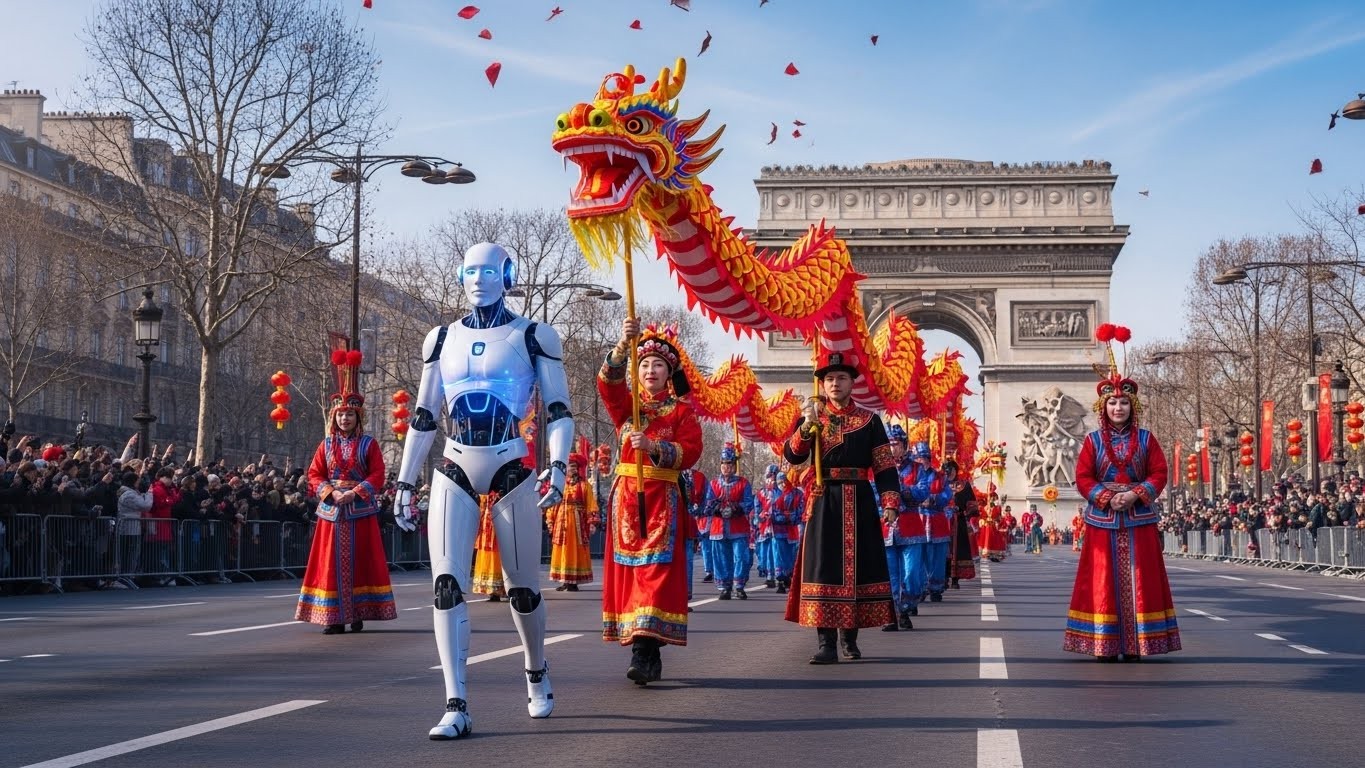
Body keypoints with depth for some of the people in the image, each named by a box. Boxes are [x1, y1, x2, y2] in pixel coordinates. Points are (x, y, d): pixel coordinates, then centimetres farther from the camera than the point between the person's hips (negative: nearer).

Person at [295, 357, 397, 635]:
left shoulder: (369, 444, 3)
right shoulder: (326, 445, 10)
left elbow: (377, 475, -4)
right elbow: (314, 475, 6)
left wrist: (355, 493, -17)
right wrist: (332, 494, -11)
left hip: (360, 510, -2)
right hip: (332, 510, 2)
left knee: (359, 562, -1)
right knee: (332, 563, 0)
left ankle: (358, 614, 4)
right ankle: (335, 618, 2)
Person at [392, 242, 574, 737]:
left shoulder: (534, 337, 0)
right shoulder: (441, 339, 11)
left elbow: (559, 412, -2)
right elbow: (423, 418, 14)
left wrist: (558, 466, -18)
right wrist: (405, 483, 11)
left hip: (513, 473, -2)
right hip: (455, 474, 2)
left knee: (523, 589, 8)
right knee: (447, 586, -11)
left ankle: (537, 674, 36)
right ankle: (457, 708, -11)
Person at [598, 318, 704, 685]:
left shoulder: (682, 410, 6)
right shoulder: (626, 403, 13)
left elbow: (691, 451, -6)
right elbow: (607, 382, -9)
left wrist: (654, 447, -21)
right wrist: (624, 345, -24)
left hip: (663, 499, -3)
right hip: (626, 496, 3)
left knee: (656, 569, -13)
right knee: (628, 569, 1)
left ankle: (645, 652, -22)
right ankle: (647, 654, 7)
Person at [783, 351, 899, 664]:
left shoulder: (869, 420, 7)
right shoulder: (811, 417, 8)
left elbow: (885, 466, 4)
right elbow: (792, 455, -4)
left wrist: (890, 503, -6)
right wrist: (807, 427, -21)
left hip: (860, 502, 1)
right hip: (824, 502, -1)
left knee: (857, 566, 4)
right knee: (823, 567, -6)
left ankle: (850, 637, 16)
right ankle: (825, 641, -7)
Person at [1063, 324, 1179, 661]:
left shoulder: (1146, 439, 6)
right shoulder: (1093, 440, 4)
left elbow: (1159, 474, 2)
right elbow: (1083, 477, 0)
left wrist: (1136, 494, -14)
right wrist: (1107, 498, -14)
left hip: (1138, 519, 1)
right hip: (1103, 519, -1)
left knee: (1138, 580, -1)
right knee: (1104, 581, -1)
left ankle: (1135, 643, 2)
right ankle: (1105, 644, 0)